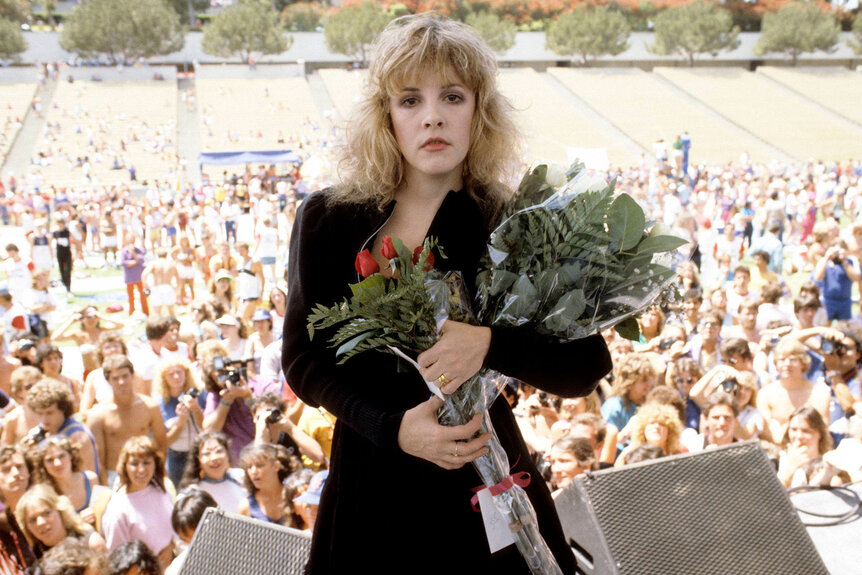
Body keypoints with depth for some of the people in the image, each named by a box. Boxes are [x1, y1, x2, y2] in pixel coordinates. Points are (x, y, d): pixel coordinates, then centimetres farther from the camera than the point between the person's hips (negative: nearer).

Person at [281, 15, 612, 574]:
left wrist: (490, 343, -29)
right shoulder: (328, 222, -7)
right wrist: (392, 427, -20)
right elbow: (302, 360, -5)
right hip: (371, 480, 1)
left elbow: (586, 368, -11)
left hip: (483, 484, 0)